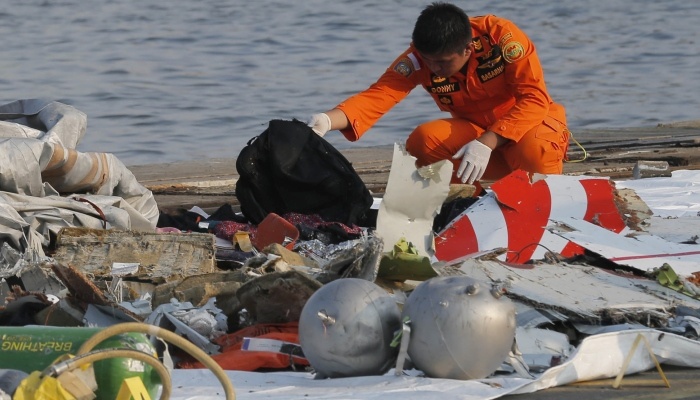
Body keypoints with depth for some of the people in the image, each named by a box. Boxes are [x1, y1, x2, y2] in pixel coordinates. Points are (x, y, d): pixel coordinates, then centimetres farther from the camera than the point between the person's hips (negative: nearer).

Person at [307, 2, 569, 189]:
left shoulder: (502, 36, -25)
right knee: (423, 141, -25)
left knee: (533, 151, -38)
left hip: (530, 122, -3)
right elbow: (379, 95, -26)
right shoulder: (420, 58, -15)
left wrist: (487, 142, -38)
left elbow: (535, 99, -27)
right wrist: (328, 120, -45)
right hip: (474, 128, 3)